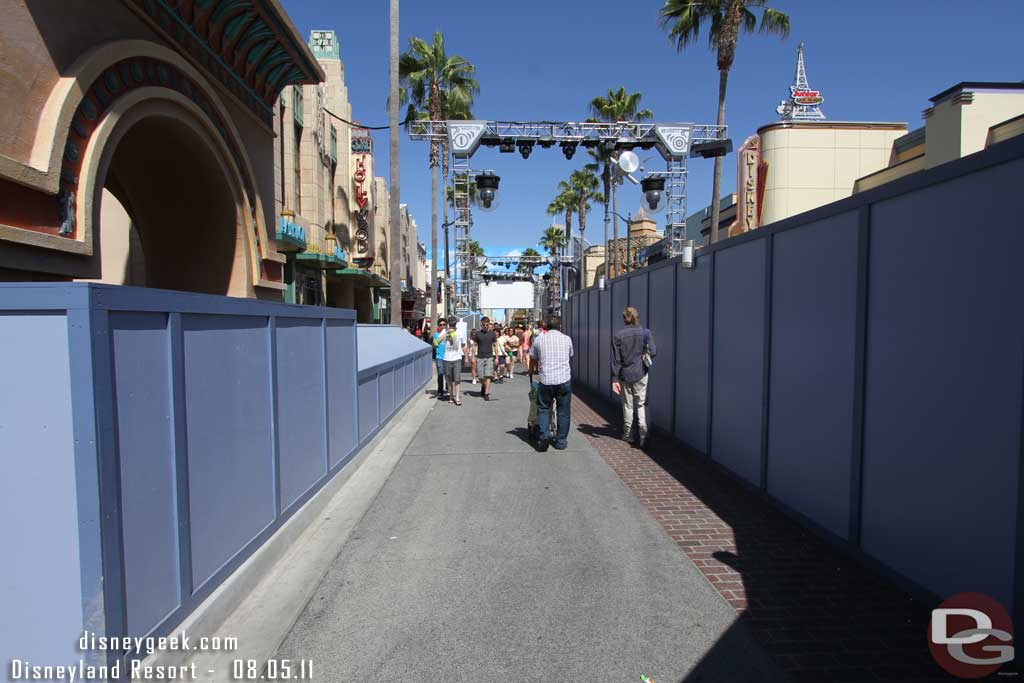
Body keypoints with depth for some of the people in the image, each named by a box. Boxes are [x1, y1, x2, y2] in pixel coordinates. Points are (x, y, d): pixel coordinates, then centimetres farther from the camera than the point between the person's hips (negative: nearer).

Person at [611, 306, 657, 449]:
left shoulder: (618, 336, -6)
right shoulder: (646, 332, -5)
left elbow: (616, 360, -6)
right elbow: (653, 352, -9)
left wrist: (614, 379, -4)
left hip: (625, 375, 1)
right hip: (641, 373, 0)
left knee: (627, 405, 14)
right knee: (642, 404, 7)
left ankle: (628, 435, 24)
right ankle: (643, 435, -5)